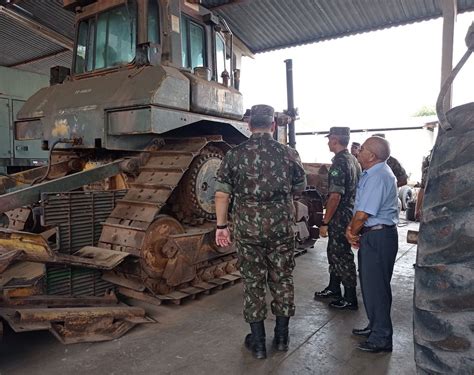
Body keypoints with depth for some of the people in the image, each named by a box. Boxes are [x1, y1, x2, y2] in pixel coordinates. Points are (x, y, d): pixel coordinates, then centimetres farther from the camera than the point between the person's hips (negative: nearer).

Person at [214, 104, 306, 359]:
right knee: (282, 280, 15)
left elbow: (221, 194, -4)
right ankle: (281, 338, 28)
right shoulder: (288, 153, 0)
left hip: (247, 228, -1)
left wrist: (221, 226, 4)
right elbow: (300, 188, 12)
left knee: (253, 282, 10)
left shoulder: (234, 155, -4)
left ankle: (258, 343, 21)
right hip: (281, 227, 1)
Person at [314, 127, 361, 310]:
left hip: (340, 217, -10)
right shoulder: (354, 160, 10)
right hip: (350, 214, 10)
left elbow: (335, 196, -25)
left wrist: (325, 222, -19)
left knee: (342, 256, 1)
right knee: (334, 252, 20)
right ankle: (333, 288, 34)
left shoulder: (339, 163, -20)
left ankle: (350, 299, 13)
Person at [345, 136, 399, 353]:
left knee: (376, 287, 1)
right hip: (373, 235, 10)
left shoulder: (377, 177, -22)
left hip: (378, 237, -10)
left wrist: (353, 232, -6)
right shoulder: (374, 173, 13)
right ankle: (375, 326, 36)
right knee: (369, 284, 20)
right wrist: (352, 228, 0)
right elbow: (360, 209, 13)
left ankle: (381, 339, 15)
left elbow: (363, 214, -24)